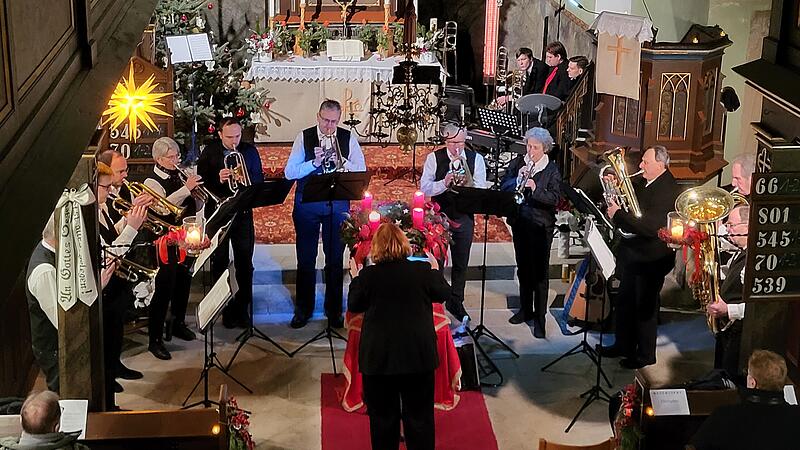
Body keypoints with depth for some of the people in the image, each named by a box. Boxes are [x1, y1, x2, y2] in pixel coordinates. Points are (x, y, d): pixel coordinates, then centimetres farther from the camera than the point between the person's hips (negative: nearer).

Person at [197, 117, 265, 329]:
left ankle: (243, 308, 11)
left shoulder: (250, 151, 4)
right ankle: (223, 309, 15)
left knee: (244, 262, 2)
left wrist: (247, 183, -17)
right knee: (219, 262, 6)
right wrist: (217, 179, -23)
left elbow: (259, 179, 4)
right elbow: (201, 181, -4)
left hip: (243, 211, 1)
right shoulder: (209, 152, -1)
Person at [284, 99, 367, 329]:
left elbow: (361, 171, -1)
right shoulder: (304, 137, 0)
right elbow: (289, 172, -5)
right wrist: (314, 163, -19)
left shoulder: (348, 138, 2)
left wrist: (343, 163, -19)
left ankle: (334, 310, 18)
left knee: (335, 259, 6)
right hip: (307, 204, 0)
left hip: (338, 204, 0)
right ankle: (303, 309, 20)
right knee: (305, 259, 7)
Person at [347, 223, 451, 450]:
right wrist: (435, 270, 25)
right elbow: (443, 294, 9)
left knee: (383, 416, 12)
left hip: (379, 358, -1)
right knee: (419, 414, 12)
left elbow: (354, 306, 4)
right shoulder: (423, 270, -9)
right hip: (418, 355, 1)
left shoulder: (368, 275, -11)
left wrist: (355, 278, 18)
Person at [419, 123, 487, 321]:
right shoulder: (434, 158, -3)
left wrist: (467, 185, -26)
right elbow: (424, 188, -10)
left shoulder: (476, 158, 0)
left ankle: (456, 302, 24)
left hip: (464, 216, 2)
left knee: (461, 263, 10)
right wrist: (444, 183, -26)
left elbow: (481, 189, -5)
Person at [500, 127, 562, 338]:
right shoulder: (517, 163, 4)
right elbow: (503, 188, -1)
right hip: (520, 223, 5)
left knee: (540, 271, -3)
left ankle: (540, 318, 1)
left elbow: (555, 198, -15)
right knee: (523, 268, 16)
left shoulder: (552, 170, -6)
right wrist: (517, 178, -18)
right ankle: (525, 309, 30)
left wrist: (535, 189, -28)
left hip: (541, 226, -4)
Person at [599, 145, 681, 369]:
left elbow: (651, 227, -32)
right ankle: (623, 345, 37)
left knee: (645, 308, 4)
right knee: (625, 302, 21)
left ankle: (645, 355, 19)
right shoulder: (643, 182, 3)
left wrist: (618, 215, -26)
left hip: (650, 259, -9)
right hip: (632, 254, 9)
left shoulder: (667, 191, -24)